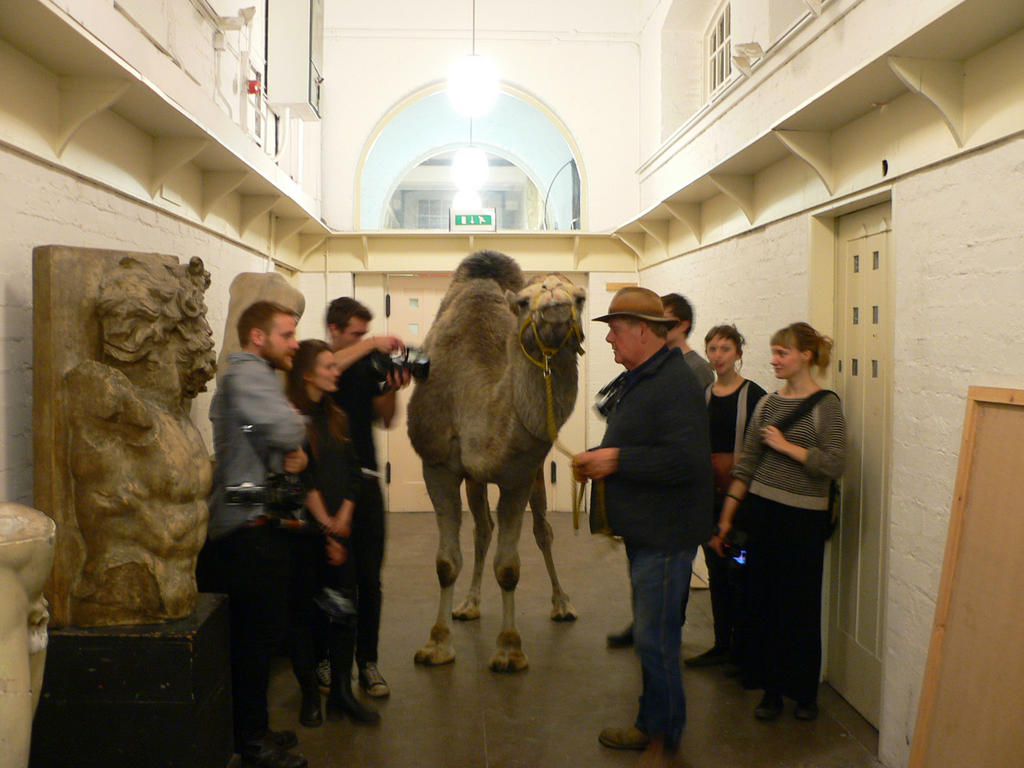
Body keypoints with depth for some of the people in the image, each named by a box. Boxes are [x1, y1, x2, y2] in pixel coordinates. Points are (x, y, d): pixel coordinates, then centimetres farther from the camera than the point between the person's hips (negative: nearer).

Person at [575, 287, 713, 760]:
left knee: (655, 639, -3)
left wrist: (617, 459, -23)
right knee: (650, 635, 19)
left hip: (665, 536, -10)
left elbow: (686, 460, -29)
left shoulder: (676, 383, -19)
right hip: (642, 531, 10)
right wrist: (597, 459, 7)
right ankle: (652, 725, 33)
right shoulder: (634, 380, 13)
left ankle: (662, 739, 13)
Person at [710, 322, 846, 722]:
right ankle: (771, 689, 22)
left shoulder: (825, 405, -7)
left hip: (803, 517, -5)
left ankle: (805, 692, 24)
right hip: (761, 510, 5)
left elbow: (834, 465, -16)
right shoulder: (767, 404, 9)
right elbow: (746, 464, 10)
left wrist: (785, 446, -13)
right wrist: (726, 517, 10)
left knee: (799, 605, 5)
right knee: (762, 601, 8)